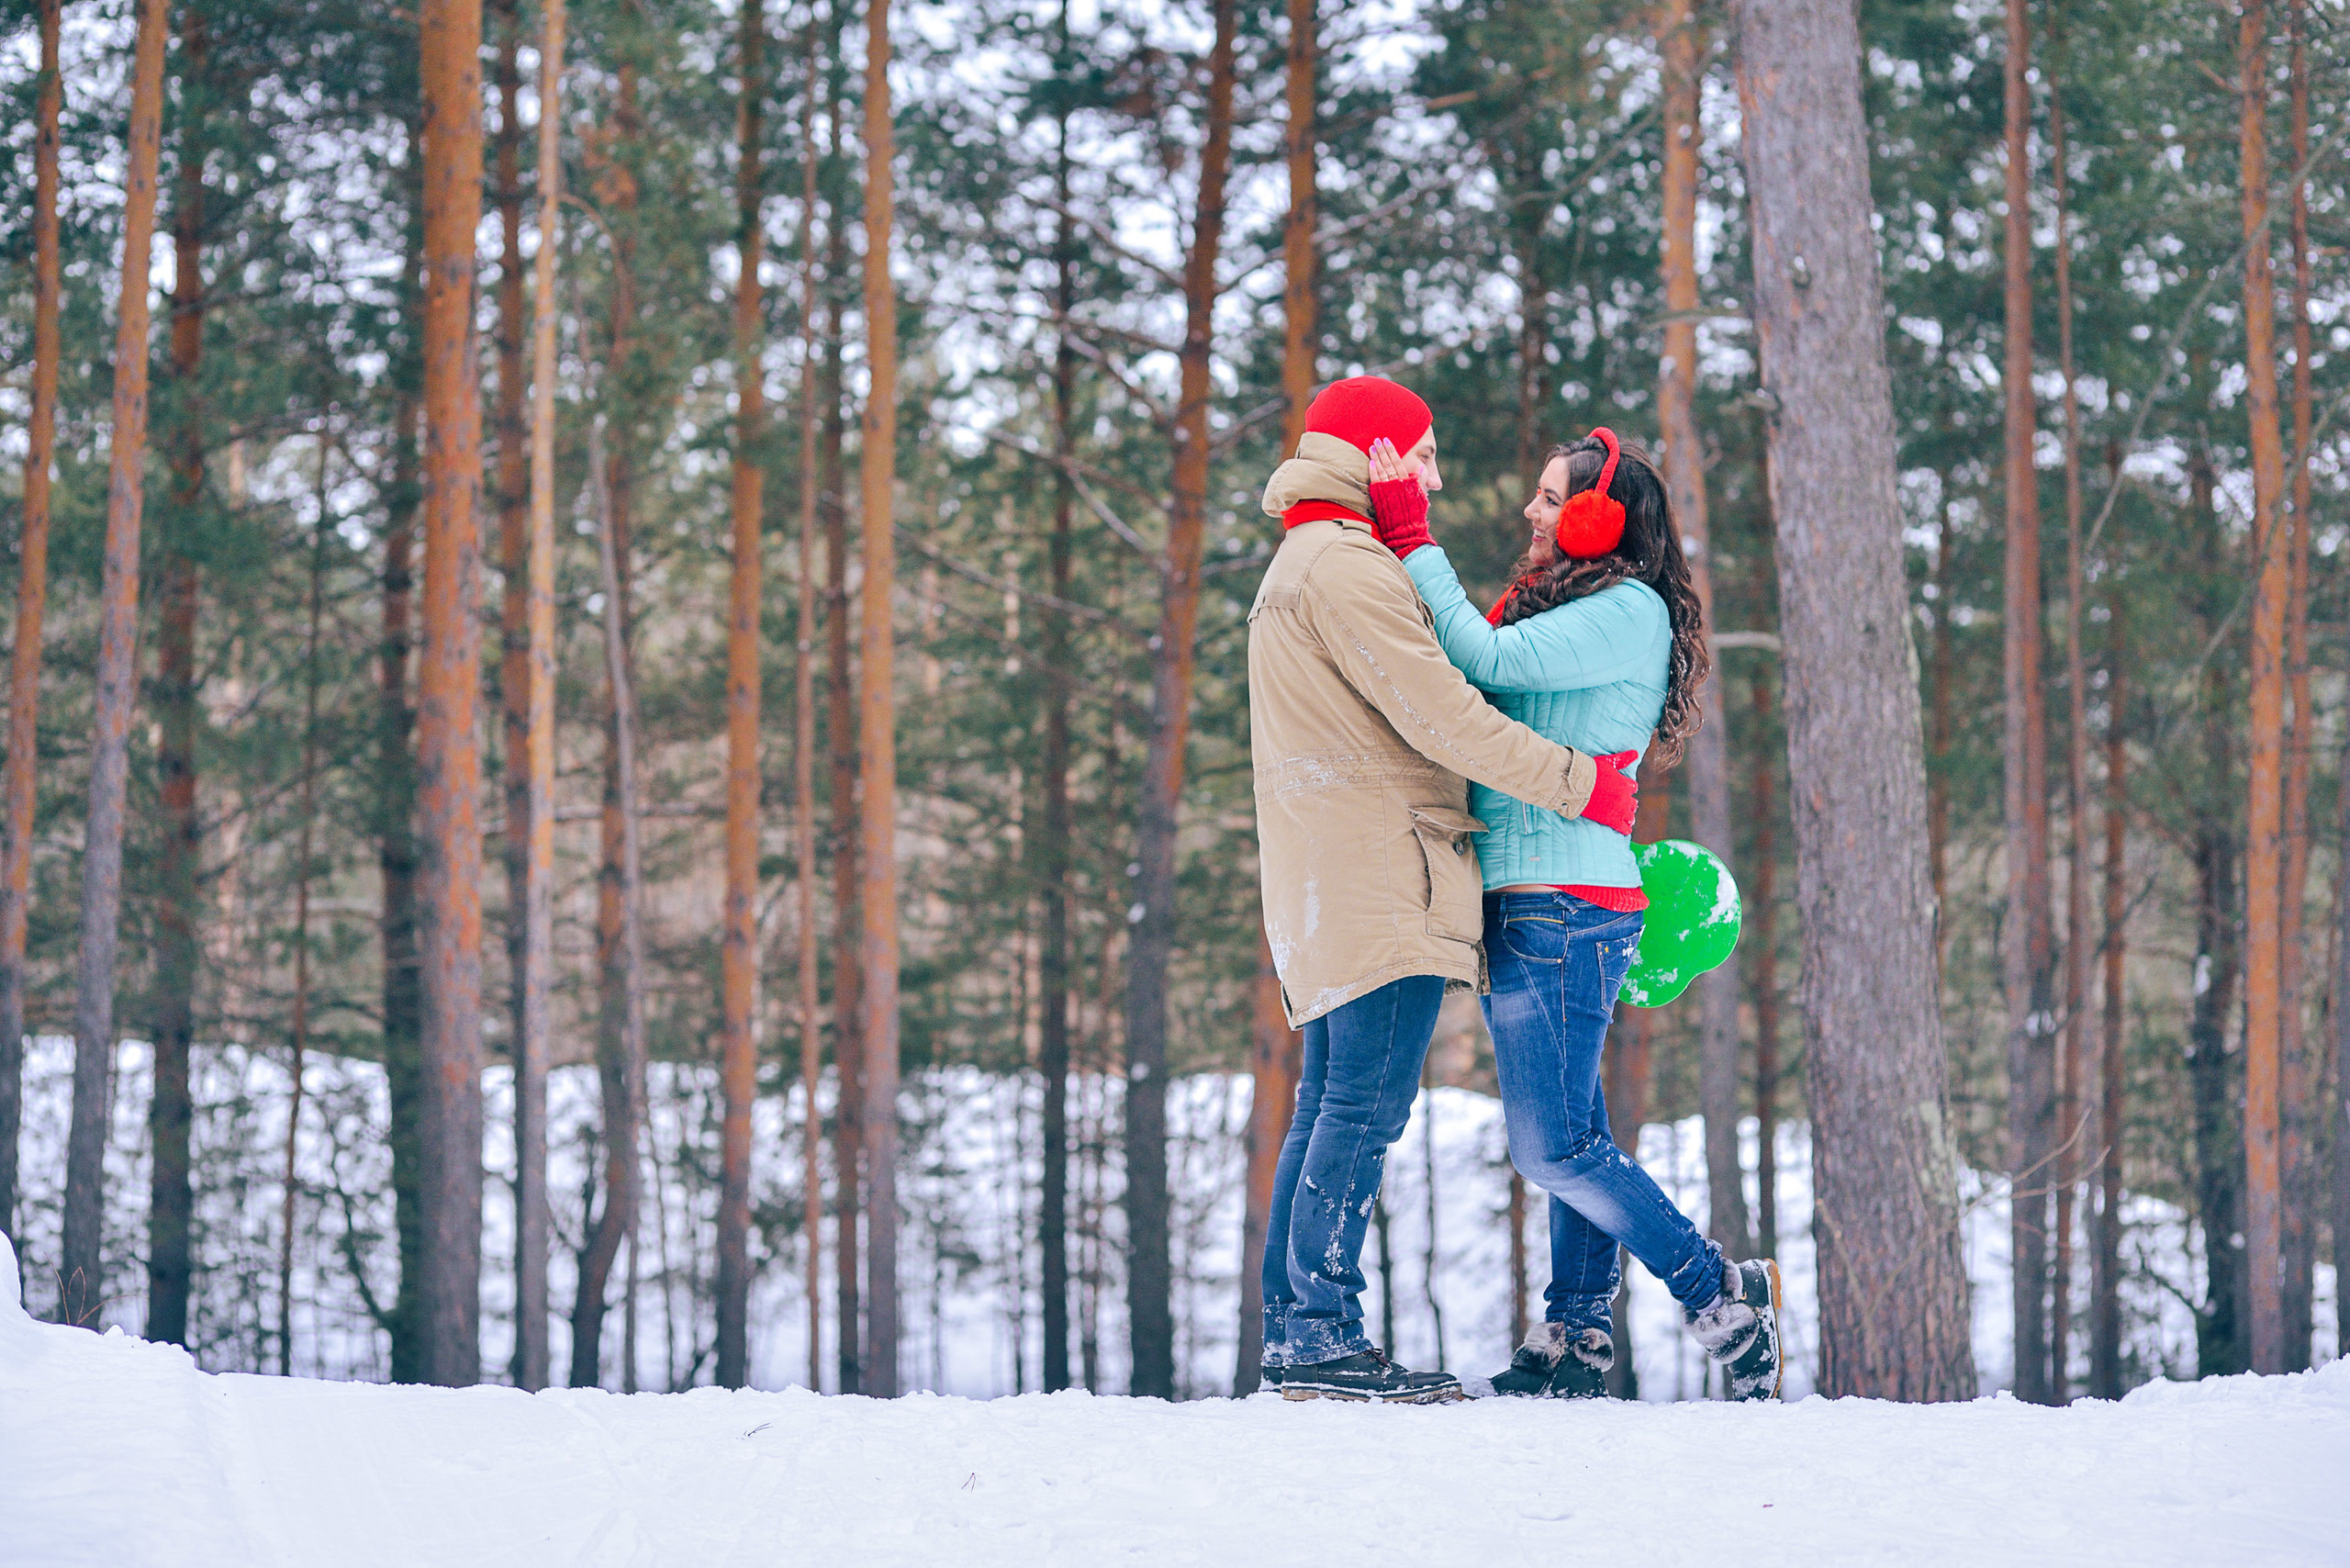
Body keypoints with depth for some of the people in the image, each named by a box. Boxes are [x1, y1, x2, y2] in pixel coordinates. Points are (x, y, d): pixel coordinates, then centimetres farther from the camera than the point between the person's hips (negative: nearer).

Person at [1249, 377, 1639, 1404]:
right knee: (1365, 1104, -12)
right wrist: (1581, 783, -10)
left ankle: (1292, 1336, 9)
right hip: (1380, 878, -11)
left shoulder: (1304, 564, 25)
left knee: (1328, 1107, 10)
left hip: (1328, 890, 11)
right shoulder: (1346, 565, -10)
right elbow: (1439, 715, -16)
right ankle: (1323, 1332, -15)